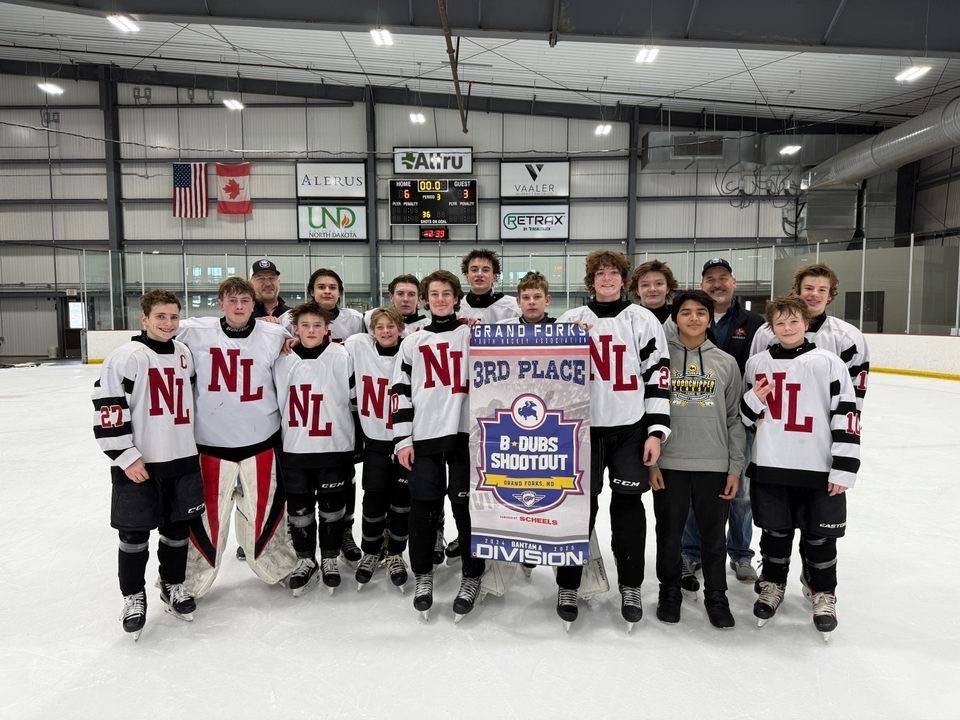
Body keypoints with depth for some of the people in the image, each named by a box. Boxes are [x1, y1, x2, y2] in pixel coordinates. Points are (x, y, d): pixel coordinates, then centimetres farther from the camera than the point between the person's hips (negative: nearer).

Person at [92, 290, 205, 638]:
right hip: (138, 463, -5)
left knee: (178, 527, 13)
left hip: (182, 458, 5)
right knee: (135, 533, 6)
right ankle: (133, 596, 25)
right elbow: (107, 407, -13)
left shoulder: (184, 354, 8)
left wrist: (193, 441, 21)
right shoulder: (126, 357, -10)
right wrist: (126, 456, -15)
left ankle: (173, 585, 32)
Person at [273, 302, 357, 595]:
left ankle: (329, 558, 28)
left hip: (334, 447, -2)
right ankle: (305, 559, 29)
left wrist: (359, 441, 3)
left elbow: (356, 401, 0)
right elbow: (274, 402, 14)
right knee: (299, 507, 10)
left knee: (332, 506, 9)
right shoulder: (283, 362, 4)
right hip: (294, 449, 3)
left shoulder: (342, 358, -5)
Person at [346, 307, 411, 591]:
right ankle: (371, 552, 28)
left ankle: (395, 553, 27)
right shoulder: (358, 346, -4)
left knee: (402, 498, 8)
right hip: (375, 439, 1)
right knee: (374, 498, 6)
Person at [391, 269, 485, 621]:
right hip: (424, 437, 2)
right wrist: (402, 439, 2)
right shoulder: (413, 341, 11)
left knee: (466, 506, 3)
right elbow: (402, 391, 9)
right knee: (423, 509, 5)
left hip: (465, 434, -1)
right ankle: (423, 577, 23)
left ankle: (471, 578, 19)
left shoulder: (473, 333, 8)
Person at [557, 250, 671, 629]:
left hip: (631, 429, 0)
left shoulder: (643, 321, 3)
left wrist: (656, 431, -6)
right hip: (583, 427, 1)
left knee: (628, 504, 6)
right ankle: (568, 586, 17)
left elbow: (658, 376, 0)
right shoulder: (571, 320, 7)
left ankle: (630, 587, 21)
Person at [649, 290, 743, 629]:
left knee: (714, 536, 12)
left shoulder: (726, 363, 5)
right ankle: (669, 592, 31)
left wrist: (735, 467, 3)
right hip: (669, 464, -1)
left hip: (714, 465, 1)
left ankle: (716, 595, 32)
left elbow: (735, 419, 7)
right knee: (669, 534, 11)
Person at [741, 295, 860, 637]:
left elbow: (847, 415, -5)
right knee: (775, 531, 14)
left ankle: (824, 595, 30)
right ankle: (772, 585, 34)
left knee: (820, 535, 11)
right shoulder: (757, 363, 5)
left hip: (818, 469, -2)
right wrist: (753, 399, -10)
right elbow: (744, 417, 13)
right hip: (770, 467, 2)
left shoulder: (828, 362, -3)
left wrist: (844, 468, -9)